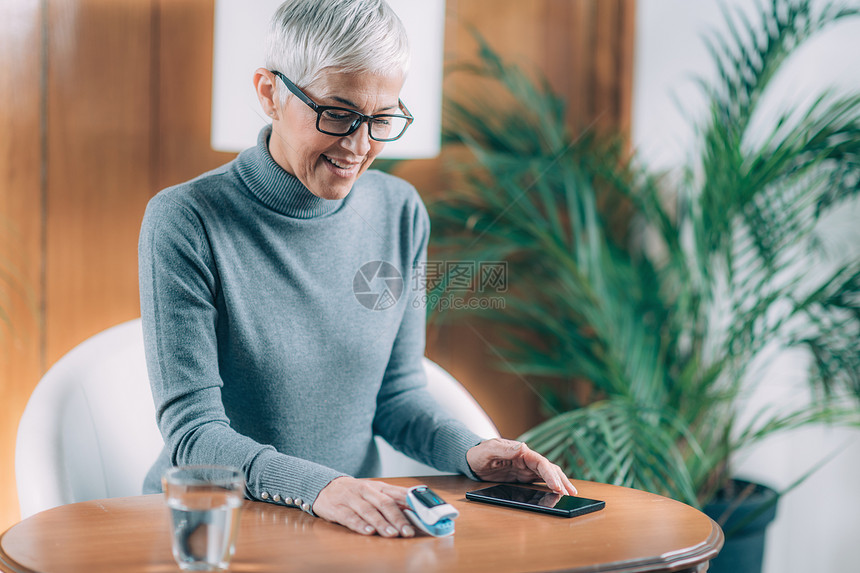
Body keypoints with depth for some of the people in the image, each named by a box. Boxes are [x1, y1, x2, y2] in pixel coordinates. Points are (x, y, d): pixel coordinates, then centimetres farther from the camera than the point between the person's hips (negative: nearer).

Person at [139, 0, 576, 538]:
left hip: (353, 525, 3)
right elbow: (193, 433, -14)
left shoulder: (400, 213, 5)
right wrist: (318, 486, -30)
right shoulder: (186, 221, -11)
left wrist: (471, 451, -6)